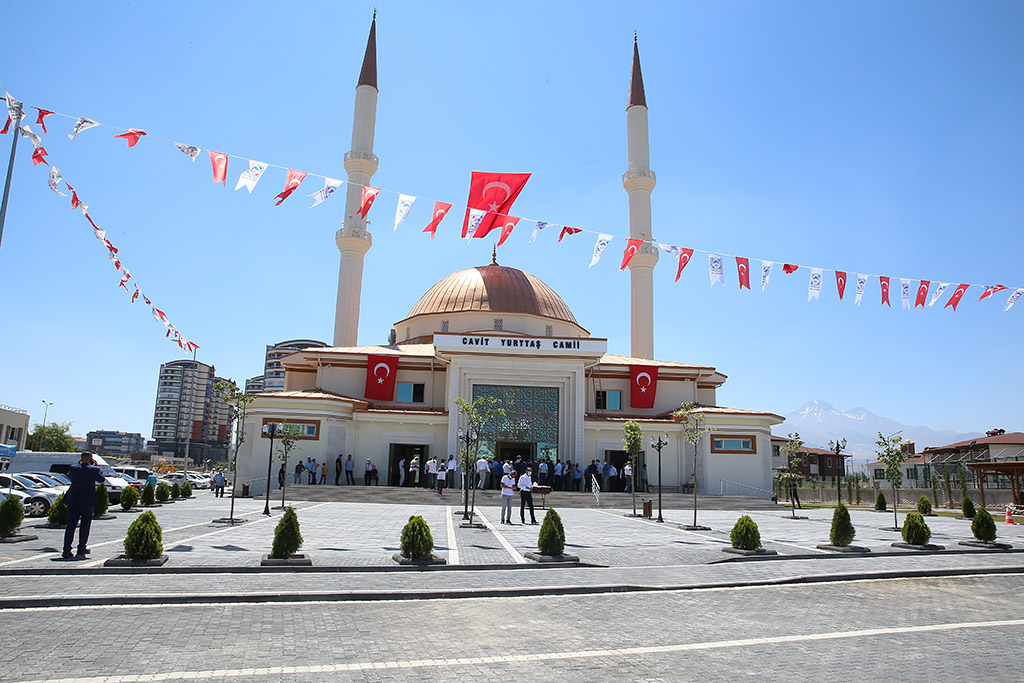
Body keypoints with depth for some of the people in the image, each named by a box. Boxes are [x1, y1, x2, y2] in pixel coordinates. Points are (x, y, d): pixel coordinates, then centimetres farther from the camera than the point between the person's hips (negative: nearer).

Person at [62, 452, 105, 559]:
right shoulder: (94, 469, -10)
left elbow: (69, 476, 21)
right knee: (85, 526, 11)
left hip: (73, 501, 2)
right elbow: (101, 479, 6)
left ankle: (67, 551, 0)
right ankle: (81, 549, 15)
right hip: (87, 502, -2)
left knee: (70, 526, 6)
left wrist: (78, 463, 22)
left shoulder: (73, 468, -2)